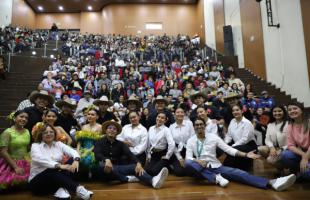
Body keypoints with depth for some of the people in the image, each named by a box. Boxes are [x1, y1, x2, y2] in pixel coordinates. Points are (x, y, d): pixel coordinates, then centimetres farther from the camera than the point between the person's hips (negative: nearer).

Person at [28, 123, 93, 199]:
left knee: (71, 164, -18)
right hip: (37, 181, -4)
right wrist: (59, 166, -36)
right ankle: (78, 189, -45)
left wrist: (76, 160, -30)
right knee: (53, 171, -35)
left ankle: (62, 189, -37)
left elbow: (73, 151, -6)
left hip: (56, 177, 4)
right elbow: (40, 159, -24)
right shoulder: (35, 146, -2)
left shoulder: (58, 144, 9)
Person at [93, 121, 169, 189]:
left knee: (135, 167, -26)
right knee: (102, 165, -38)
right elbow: (97, 155, -16)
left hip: (117, 169, 2)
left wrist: (138, 163, -28)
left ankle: (153, 180, -55)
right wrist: (106, 160, -40)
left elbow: (129, 154, -7)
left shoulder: (120, 144, 11)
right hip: (105, 171, -2)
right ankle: (127, 178, -22)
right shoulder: (99, 143, 5)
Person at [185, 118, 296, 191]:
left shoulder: (213, 137, 4)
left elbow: (228, 149, -1)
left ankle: (272, 183, -38)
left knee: (239, 173, -22)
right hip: (201, 169, -1)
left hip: (216, 167, 1)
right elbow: (188, 158, -7)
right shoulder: (190, 141, 1)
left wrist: (245, 155, -14)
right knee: (188, 163, -34)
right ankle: (216, 178, -34)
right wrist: (197, 161, -29)